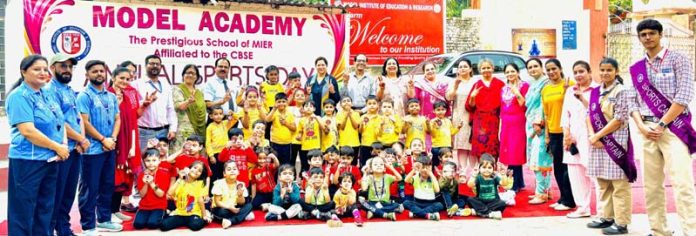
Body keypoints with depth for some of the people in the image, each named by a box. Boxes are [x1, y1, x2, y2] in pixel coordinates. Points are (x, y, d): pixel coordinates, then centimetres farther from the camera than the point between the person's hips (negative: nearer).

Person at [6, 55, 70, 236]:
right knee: (23, 212, 2)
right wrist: (57, 147, -15)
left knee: (46, 209, 16)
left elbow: (59, 123, 17)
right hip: (27, 161, -8)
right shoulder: (19, 96, -12)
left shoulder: (48, 95, 11)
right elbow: (28, 131, -21)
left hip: (50, 160, 8)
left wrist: (64, 144, -2)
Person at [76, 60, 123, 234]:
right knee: (90, 188, 0)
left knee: (107, 186, 14)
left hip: (110, 148, 7)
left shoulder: (111, 97, 12)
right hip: (92, 149, -7)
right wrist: (103, 139, -12)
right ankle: (88, 226, 9)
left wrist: (112, 139, -5)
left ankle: (104, 219, 27)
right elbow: (84, 123, -14)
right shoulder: (84, 96, -8)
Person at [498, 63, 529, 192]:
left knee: (515, 154, -8)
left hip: (518, 124, -6)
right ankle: (519, 183, 16)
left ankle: (514, 186, -3)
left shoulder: (524, 86, -3)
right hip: (506, 125, 7)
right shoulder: (504, 89, 16)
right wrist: (500, 127, 16)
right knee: (508, 155, 5)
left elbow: (525, 106, -9)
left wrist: (517, 93, -17)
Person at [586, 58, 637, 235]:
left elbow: (620, 119, -13)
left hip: (616, 142, -7)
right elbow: (589, 115, 10)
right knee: (603, 183, 13)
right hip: (599, 142, 7)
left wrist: (597, 135, -12)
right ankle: (607, 217, 23)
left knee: (619, 185, -2)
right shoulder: (595, 92, 12)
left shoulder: (621, 91, -7)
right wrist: (592, 135, -7)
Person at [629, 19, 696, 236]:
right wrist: (641, 126, -5)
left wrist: (661, 125, -13)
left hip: (673, 128, -5)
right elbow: (634, 102, 12)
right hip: (648, 130, 5)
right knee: (651, 185, 7)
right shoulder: (637, 69, 14)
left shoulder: (677, 59, 1)